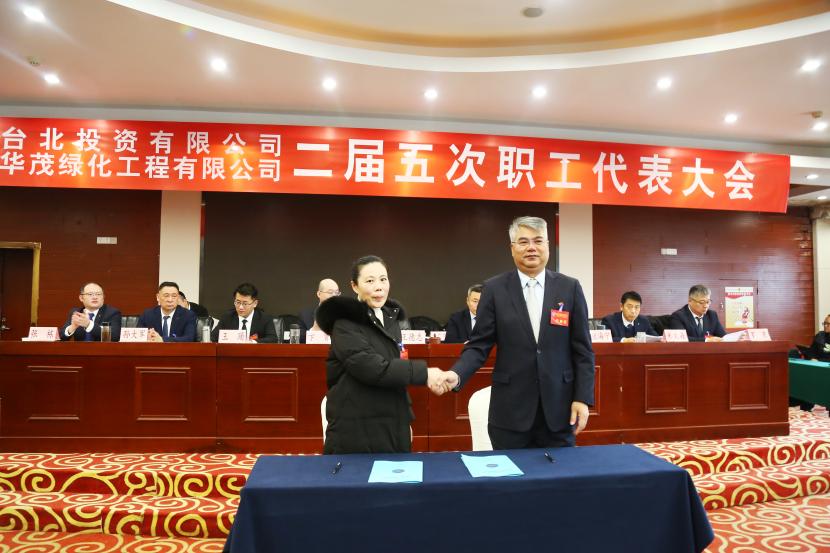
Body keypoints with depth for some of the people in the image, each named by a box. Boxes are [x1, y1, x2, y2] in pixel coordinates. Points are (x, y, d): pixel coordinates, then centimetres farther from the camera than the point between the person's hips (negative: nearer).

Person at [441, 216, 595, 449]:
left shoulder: (570, 288, 2)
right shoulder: (495, 289, -1)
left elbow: (582, 350, 3)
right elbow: (479, 346, -2)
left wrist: (582, 398, -2)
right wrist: (457, 374, -19)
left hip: (559, 408, 1)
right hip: (510, 410, -1)